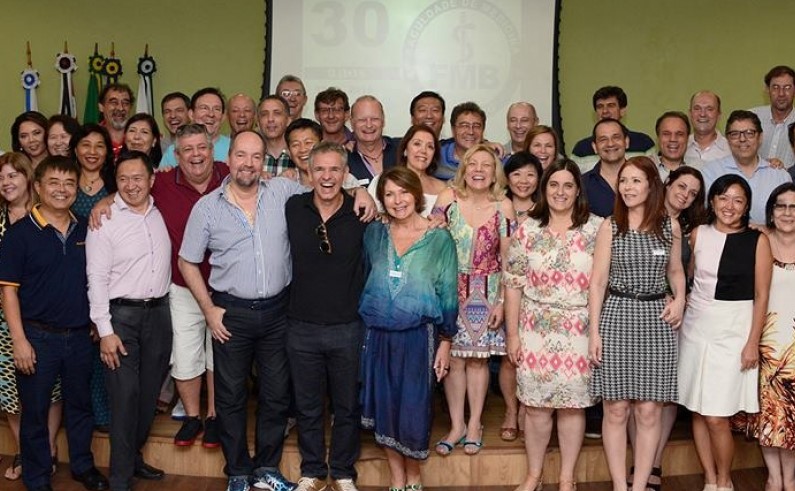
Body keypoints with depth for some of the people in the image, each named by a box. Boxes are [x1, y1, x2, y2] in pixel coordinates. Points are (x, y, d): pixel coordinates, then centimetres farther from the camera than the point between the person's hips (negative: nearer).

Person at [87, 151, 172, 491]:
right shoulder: (104, 220, -8)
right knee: (125, 397, -4)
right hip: (121, 314, -5)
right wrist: (105, 331, -14)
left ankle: (134, 457, 32)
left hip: (158, 311, 5)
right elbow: (96, 278, -9)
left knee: (149, 393, 12)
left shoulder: (161, 213, 5)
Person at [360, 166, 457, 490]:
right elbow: (365, 280, 11)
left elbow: (448, 293, -1)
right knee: (384, 408, 9)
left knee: (414, 409, 2)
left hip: (418, 336, -3)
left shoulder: (439, 239, -3)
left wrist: (445, 341, -2)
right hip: (378, 335, 3)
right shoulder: (374, 234, 5)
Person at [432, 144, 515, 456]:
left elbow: (507, 258, 0)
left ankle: (474, 424, 18)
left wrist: (502, 301, -4)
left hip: (486, 293, 0)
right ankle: (457, 425, 14)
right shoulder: (448, 198, -4)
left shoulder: (503, 207, -2)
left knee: (478, 358, 5)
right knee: (453, 357, 2)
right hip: (450, 289, 0)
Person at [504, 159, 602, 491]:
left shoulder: (597, 229, -2)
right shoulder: (527, 230, 1)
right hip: (535, 330, 1)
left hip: (580, 333, -1)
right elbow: (513, 285, 2)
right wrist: (512, 333, 1)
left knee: (573, 404, 7)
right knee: (535, 405, 7)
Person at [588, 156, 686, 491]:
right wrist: (594, 331, -5)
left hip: (657, 320, 1)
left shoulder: (670, 227, 6)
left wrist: (680, 299, 1)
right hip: (616, 317, -1)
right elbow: (597, 281, 0)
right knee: (616, 409, 1)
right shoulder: (610, 227, 1)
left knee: (649, 410, 2)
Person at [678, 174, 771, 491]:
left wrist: (752, 342, -7)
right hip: (695, 327, 3)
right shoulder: (698, 234, 5)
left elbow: (761, 296, -3)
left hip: (733, 330, -3)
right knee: (697, 411, 6)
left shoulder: (757, 241, -3)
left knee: (716, 417, -6)